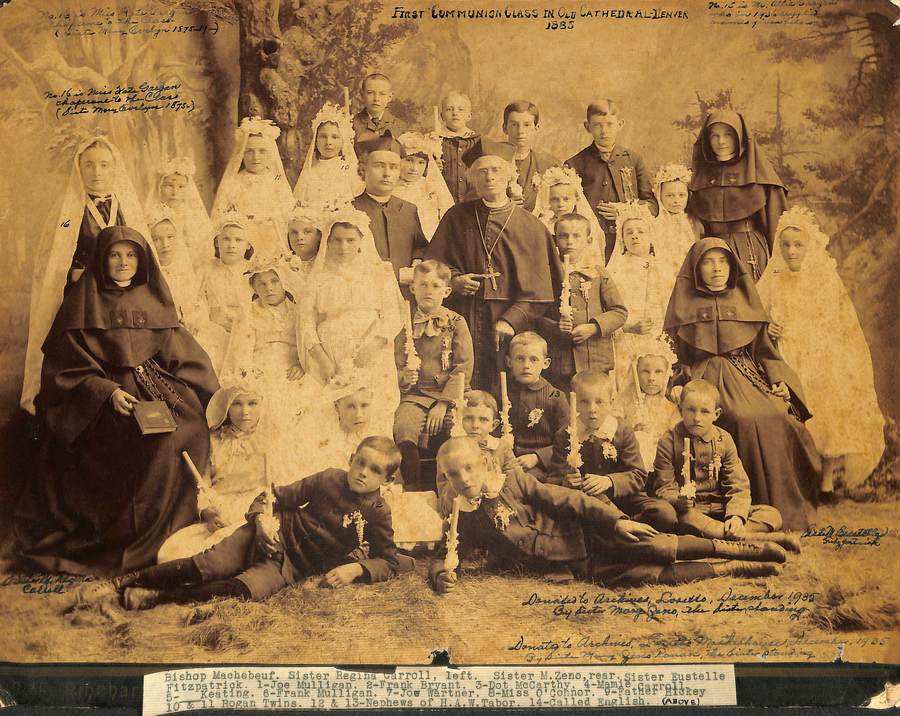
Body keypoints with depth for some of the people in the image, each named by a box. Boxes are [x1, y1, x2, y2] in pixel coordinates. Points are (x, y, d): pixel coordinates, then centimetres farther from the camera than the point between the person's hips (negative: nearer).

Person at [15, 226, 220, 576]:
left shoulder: (153, 300, 15)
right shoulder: (84, 302, 6)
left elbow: (180, 355, 11)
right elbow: (68, 366, -1)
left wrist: (215, 400, -2)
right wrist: (108, 392, -18)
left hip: (157, 392, 3)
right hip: (100, 399, -3)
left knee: (188, 427, -24)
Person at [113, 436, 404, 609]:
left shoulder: (377, 514, -4)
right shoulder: (329, 480, 0)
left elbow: (388, 563, -1)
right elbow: (275, 496, 5)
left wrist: (355, 569, -19)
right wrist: (263, 519, -15)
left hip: (292, 567, -2)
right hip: (276, 533, 2)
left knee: (246, 589, -28)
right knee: (208, 565, -18)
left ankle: (157, 597, -24)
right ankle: (134, 578, -5)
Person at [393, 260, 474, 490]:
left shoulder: (456, 323, 5)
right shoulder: (406, 324, 10)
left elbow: (464, 368, -3)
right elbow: (397, 365, 9)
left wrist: (443, 403, -13)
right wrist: (403, 377, -17)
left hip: (450, 394, -1)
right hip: (415, 395, 1)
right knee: (403, 429, -28)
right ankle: (411, 486, -9)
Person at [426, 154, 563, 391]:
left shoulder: (530, 226, 4)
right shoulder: (457, 217, 10)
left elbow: (537, 286, -1)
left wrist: (512, 320, -14)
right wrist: (453, 280, -8)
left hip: (509, 320, -1)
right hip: (462, 320, 1)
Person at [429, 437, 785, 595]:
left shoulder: (511, 481, -3)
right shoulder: (464, 524, 3)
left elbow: (563, 499, -6)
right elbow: (442, 557, 7)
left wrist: (615, 519, -14)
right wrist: (441, 575, -20)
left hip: (585, 533, -1)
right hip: (582, 567, 1)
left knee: (655, 548, -24)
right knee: (647, 575, -17)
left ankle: (742, 548, -7)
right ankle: (738, 568, -7)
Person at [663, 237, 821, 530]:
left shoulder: (744, 300, 18)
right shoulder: (686, 305, 12)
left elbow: (763, 347, 16)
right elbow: (677, 355, 8)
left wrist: (779, 380, 0)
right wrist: (683, 388, -9)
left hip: (747, 374, 3)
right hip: (708, 378, -3)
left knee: (781, 419, -25)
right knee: (746, 421, -31)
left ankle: (790, 512, -14)